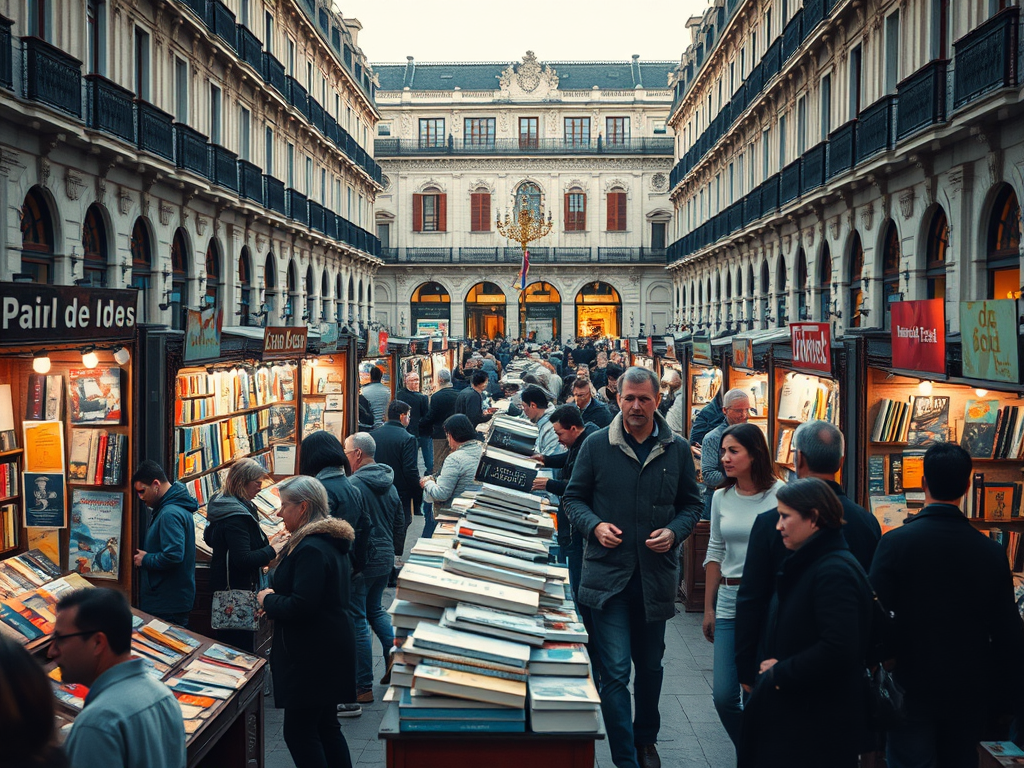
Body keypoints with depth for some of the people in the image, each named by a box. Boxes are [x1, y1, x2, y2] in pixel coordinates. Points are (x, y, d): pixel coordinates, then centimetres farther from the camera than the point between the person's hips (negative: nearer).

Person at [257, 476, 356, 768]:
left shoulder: (311, 549, -21)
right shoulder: (330, 542, 13)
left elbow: (300, 606, -26)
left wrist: (268, 599, -8)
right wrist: (275, 600, 10)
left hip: (312, 656, -11)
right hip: (330, 648, 11)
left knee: (298, 732, -4)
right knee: (325, 726, 16)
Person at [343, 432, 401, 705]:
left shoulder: (354, 484, -19)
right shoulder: (389, 484, 8)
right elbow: (400, 523, 16)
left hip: (361, 561, -8)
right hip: (385, 558, 8)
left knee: (356, 621, 0)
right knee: (375, 608, 27)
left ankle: (363, 687, 4)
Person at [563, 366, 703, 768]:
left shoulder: (677, 449, 3)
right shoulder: (596, 445, -2)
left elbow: (691, 504, 11)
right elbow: (574, 497, 6)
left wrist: (674, 532, -8)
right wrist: (594, 526, -13)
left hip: (656, 574, 2)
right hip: (608, 571, -2)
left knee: (650, 666, 17)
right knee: (615, 670, -8)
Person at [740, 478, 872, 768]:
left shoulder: (835, 572, -19)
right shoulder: (805, 565, 12)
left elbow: (838, 649, -28)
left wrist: (780, 674, -17)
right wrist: (772, 667, 1)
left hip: (819, 720, -9)